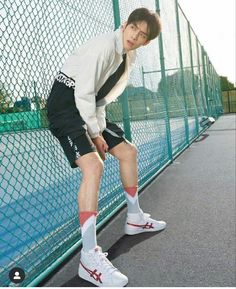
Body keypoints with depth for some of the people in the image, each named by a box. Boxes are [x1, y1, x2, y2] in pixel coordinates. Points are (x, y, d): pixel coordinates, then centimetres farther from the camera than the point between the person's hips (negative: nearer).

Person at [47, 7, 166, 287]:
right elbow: (83, 94, -22)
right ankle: (89, 257, -23)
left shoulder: (128, 57, 9)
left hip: (90, 110, 10)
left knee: (128, 151, 12)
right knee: (93, 165, -27)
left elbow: (102, 98, 13)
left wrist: (100, 129, 1)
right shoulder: (103, 46, -19)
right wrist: (96, 133, -14)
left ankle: (135, 218, 28)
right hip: (65, 105, -10)